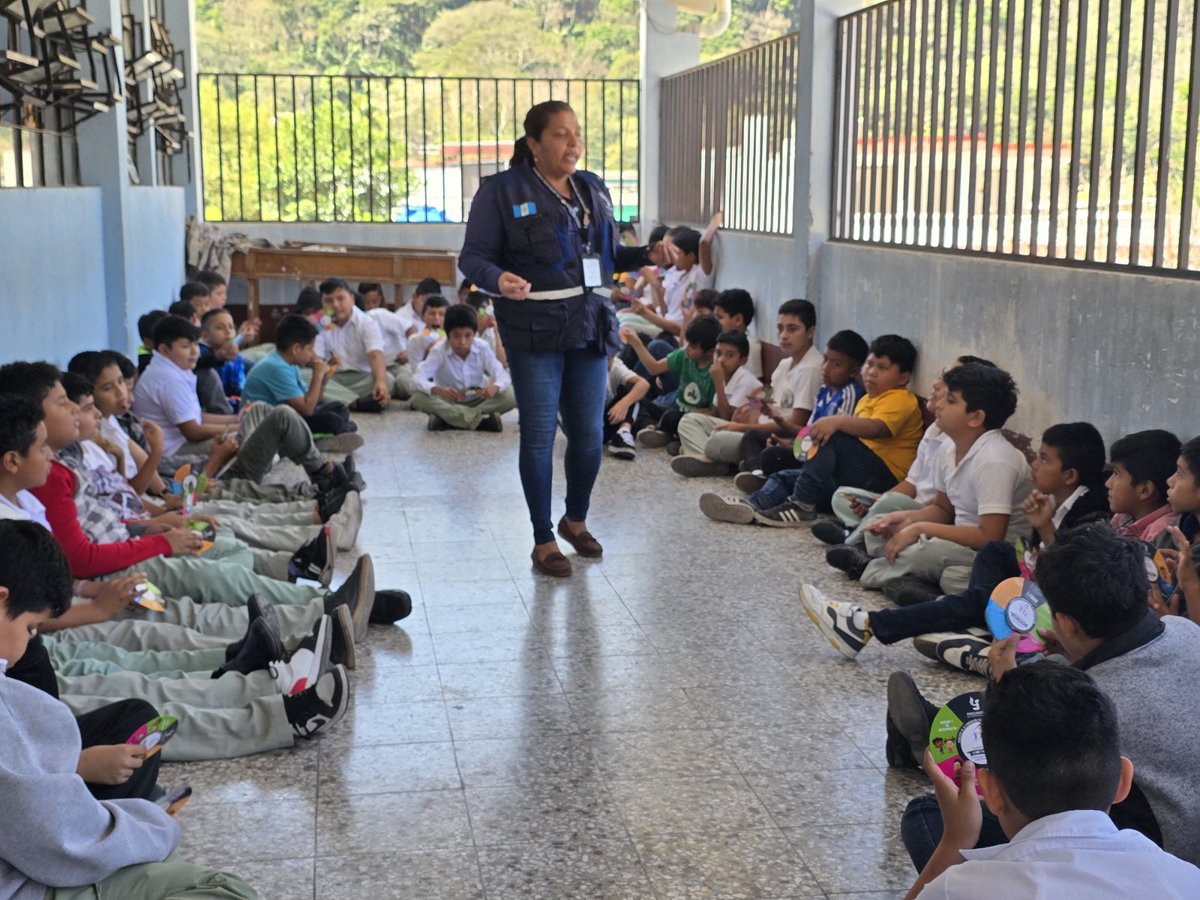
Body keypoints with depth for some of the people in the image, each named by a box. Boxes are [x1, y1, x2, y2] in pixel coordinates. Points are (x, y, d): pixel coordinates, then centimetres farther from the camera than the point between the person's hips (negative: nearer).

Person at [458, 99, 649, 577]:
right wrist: (498, 280, -27)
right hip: (534, 331, -5)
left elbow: (612, 254, 19)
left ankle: (576, 519, 33)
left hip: (590, 327, 5)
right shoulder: (502, 191, -5)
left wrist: (648, 255, 1)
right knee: (539, 434, 1)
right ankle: (543, 540, 15)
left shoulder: (593, 189, 12)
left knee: (590, 432, 9)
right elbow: (472, 256, -7)